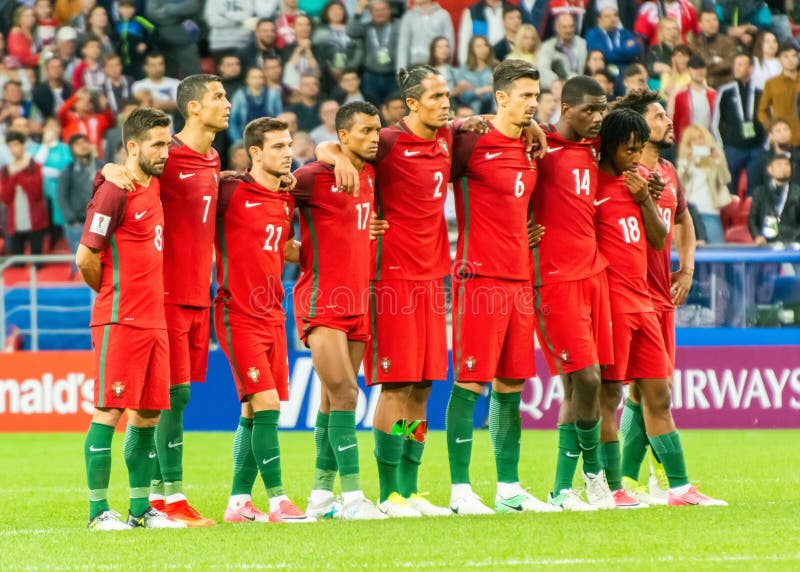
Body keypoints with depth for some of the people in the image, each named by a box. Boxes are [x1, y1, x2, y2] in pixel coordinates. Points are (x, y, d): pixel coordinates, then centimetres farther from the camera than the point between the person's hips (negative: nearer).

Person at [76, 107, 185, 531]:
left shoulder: (154, 186, 12)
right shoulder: (114, 193, -12)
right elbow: (86, 259, -11)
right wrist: (114, 291, 4)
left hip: (153, 320, 8)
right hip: (120, 321, -8)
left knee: (148, 414, 8)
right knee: (109, 412, -6)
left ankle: (140, 509, 13)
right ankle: (98, 510, -4)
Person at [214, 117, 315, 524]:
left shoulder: (287, 197, 11)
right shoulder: (232, 192, -10)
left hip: (272, 314, 7)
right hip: (239, 315, -7)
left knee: (254, 412, 8)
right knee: (265, 404, -13)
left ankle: (239, 502, 13)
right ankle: (278, 501, -11)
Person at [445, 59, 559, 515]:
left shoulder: (532, 148, 14)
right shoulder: (473, 142, -9)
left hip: (520, 278, 7)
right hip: (480, 276, -7)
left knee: (512, 384, 10)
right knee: (470, 382, -7)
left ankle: (509, 489, 15)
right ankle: (460, 490, -5)